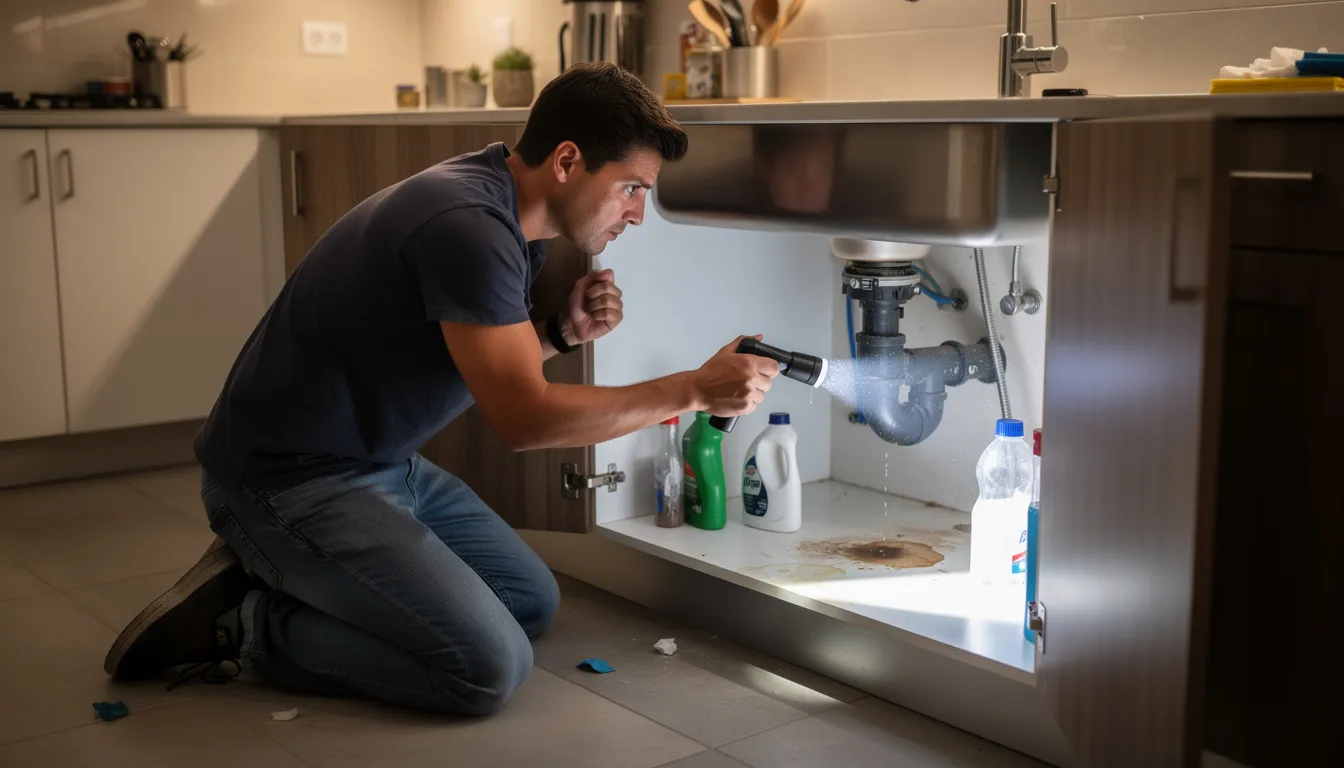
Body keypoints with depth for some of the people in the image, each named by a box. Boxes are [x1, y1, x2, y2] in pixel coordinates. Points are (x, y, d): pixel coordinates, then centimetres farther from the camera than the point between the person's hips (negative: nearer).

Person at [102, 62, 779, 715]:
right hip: (288, 482, -11)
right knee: (491, 668, -18)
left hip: (383, 464, 11)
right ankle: (246, 624, -3)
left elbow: (484, 358, 17)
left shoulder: (510, 217, 6)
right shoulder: (468, 225, -26)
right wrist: (694, 391, -19)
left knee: (533, 602, 13)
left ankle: (274, 573, 13)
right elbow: (524, 419, -25)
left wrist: (561, 332, -3)